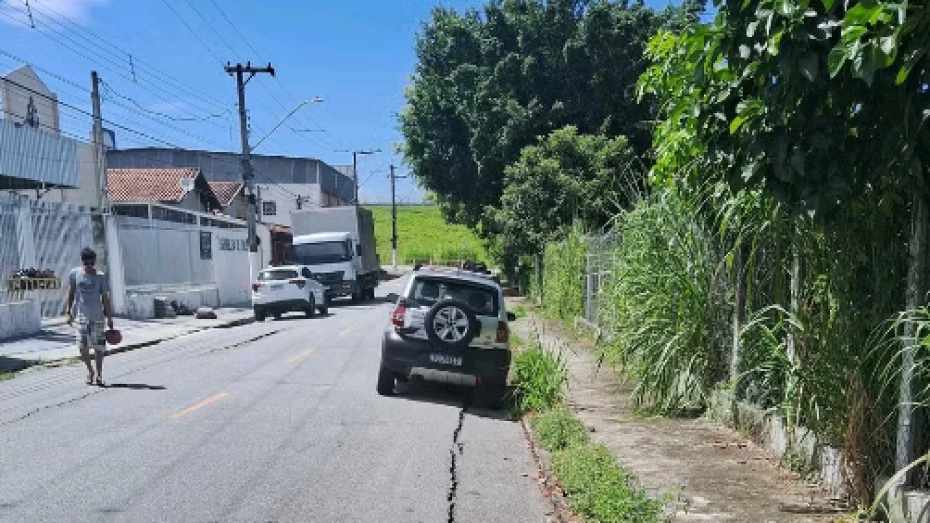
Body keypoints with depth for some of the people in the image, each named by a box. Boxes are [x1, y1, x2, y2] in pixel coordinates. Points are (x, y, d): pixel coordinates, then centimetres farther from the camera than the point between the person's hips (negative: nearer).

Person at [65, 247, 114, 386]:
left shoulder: (100, 276, -2)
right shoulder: (74, 274, 0)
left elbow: (105, 298, 1)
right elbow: (70, 294, 9)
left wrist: (109, 318, 0)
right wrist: (68, 312, 3)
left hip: (97, 316, -1)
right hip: (81, 315, 1)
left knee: (99, 346, 3)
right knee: (82, 346, -3)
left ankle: (99, 373, 17)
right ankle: (90, 371, 19)